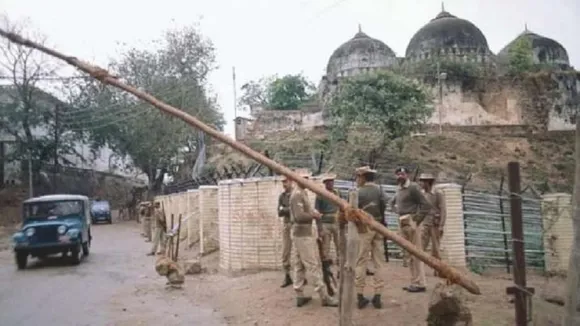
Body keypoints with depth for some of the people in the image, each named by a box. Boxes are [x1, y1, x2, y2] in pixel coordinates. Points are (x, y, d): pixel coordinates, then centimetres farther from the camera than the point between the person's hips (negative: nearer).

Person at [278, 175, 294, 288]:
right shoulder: (282, 196, 9)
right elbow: (279, 213, 2)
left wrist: (284, 210, -11)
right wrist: (290, 210, -12)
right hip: (286, 225, 5)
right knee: (285, 252, 5)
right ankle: (287, 277, 13)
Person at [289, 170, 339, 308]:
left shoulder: (301, 193, 14)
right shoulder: (298, 195, -17)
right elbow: (299, 216, -25)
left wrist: (313, 213, -2)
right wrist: (314, 215, -13)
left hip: (299, 233, 10)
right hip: (303, 234, -10)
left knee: (299, 266, 11)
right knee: (313, 265, -7)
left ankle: (299, 296, 16)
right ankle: (324, 296, -3)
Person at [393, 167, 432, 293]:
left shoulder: (413, 187, -11)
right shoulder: (399, 188, 14)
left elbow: (426, 205, -14)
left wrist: (417, 220, -15)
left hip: (411, 222, -9)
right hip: (403, 222, 9)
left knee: (416, 253, -5)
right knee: (409, 253, 13)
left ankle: (420, 284, 0)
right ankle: (414, 282, 21)